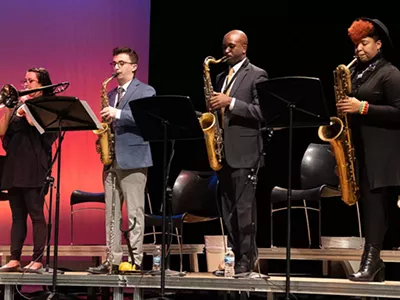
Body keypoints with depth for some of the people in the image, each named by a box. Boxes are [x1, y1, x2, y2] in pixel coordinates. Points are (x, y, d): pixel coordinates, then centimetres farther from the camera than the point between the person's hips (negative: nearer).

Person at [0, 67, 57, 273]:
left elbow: (35, 123, -16)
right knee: (17, 215, 7)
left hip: (34, 167, -6)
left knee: (36, 214, -6)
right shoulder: (18, 105, 18)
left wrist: (26, 104, -8)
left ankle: (37, 260, -4)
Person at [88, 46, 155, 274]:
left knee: (134, 213, -6)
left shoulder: (146, 91, -1)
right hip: (112, 159, 7)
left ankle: (135, 260, -4)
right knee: (111, 212, 7)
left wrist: (118, 114, -22)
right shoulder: (112, 94, 20)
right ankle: (113, 260, 10)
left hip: (133, 159, -7)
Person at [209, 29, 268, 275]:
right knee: (228, 211, 7)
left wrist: (231, 102, -17)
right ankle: (233, 257, 11)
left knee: (244, 209, -8)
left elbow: (262, 112, -11)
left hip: (244, 152, -7)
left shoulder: (257, 75, -1)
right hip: (222, 152, 7)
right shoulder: (221, 77, 20)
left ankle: (246, 260, -4)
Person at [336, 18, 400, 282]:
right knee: (368, 207, 8)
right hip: (359, 150, 8)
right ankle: (375, 266, 11)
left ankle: (370, 261, -17)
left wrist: (363, 108, -20)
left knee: (374, 204, -14)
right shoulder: (356, 72, 17)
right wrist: (344, 109, 4)